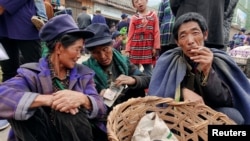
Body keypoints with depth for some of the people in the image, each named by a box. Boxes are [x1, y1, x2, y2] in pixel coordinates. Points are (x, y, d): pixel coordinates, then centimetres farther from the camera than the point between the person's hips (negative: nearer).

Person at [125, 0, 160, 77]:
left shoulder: (153, 15, 9)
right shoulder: (133, 18, 7)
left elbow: (156, 32, 3)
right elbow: (130, 35, 4)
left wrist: (156, 47, -5)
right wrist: (127, 50, -3)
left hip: (148, 48, 0)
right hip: (135, 48, 0)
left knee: (148, 70, 6)